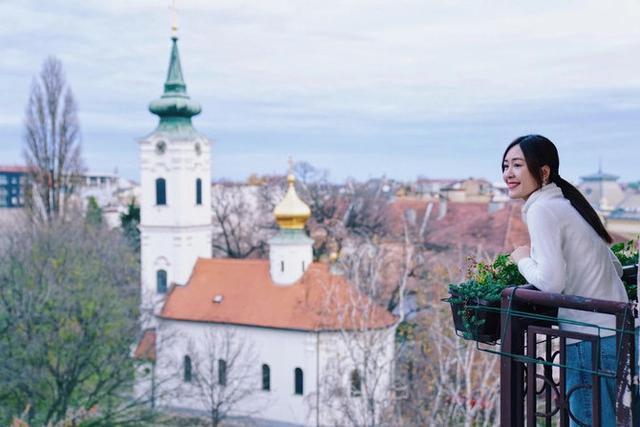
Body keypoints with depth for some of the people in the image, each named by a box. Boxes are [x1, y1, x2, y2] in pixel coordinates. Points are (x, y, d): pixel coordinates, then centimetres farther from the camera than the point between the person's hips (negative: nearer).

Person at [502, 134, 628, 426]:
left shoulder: (542, 209, -11)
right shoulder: (566, 203, 15)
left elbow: (551, 281, -21)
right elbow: (615, 267, 19)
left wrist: (523, 260, -2)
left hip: (593, 339, -9)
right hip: (615, 329, 9)